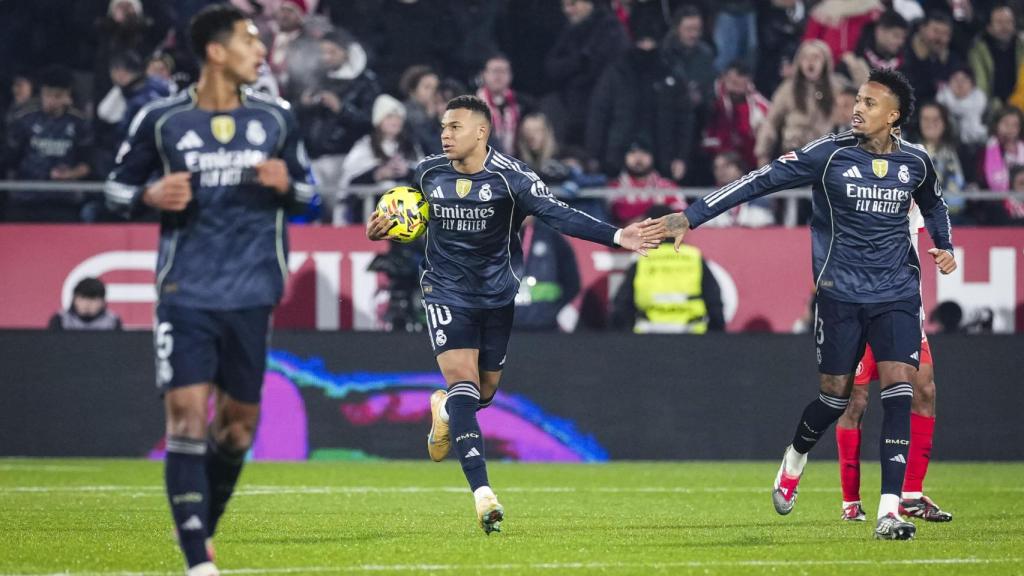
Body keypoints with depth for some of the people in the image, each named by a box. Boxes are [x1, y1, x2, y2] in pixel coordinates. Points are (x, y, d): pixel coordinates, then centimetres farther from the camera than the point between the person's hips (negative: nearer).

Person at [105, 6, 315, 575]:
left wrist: (286, 185, -8)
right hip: (186, 291, -3)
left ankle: (204, 529, 31)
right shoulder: (161, 120, -2)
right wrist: (152, 196, -12)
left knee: (238, 420, 8)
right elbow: (118, 187, 9)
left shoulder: (276, 117, 5)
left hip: (251, 293, 3)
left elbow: (308, 191, 15)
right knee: (186, 412, -13)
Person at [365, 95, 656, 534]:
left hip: (497, 295, 0)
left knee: (483, 393, 11)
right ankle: (483, 494, -23)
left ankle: (444, 409, 51)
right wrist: (385, 226, -4)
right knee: (463, 382, -18)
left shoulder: (509, 176, -15)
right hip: (447, 294, 0)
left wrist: (616, 236, -34)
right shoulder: (427, 173, -3)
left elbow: (558, 214, -22)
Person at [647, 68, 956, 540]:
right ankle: (795, 457, 38)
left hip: (897, 293, 2)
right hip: (841, 292, -2)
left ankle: (889, 510, -14)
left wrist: (943, 246, 13)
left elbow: (932, 204, 28)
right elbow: (761, 181, -11)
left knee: (899, 387, -14)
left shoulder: (915, 162, 4)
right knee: (835, 394, 2)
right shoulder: (830, 154, -7)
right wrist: (693, 215, -15)